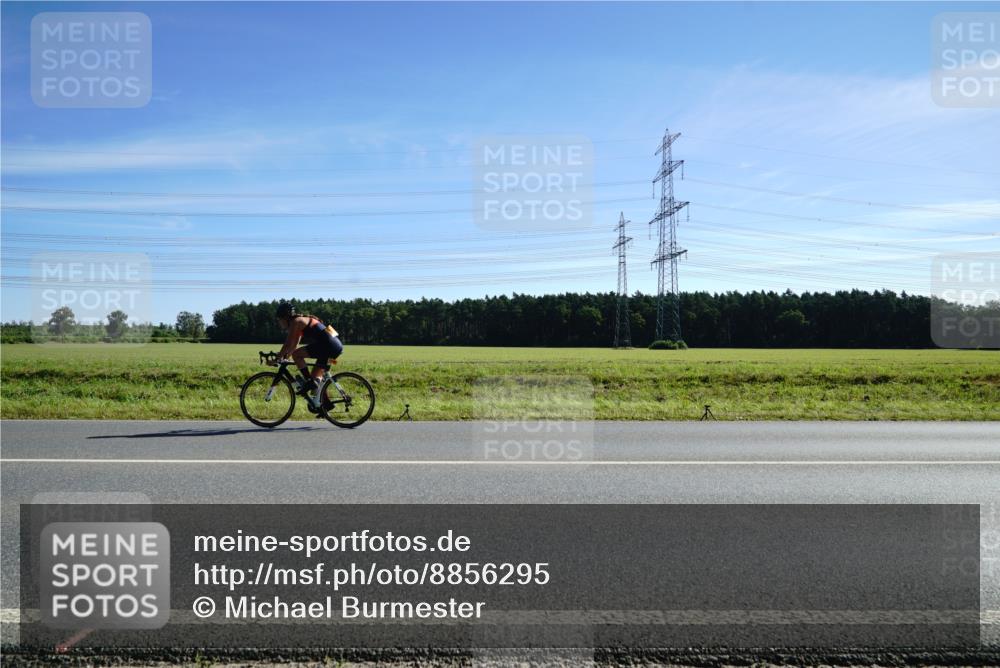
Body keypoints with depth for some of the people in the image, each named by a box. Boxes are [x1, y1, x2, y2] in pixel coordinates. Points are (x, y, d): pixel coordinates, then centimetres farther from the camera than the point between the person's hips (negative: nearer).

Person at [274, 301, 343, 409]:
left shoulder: (296, 322, -5)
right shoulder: (301, 322, 24)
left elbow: (289, 345, -10)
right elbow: (294, 345, 29)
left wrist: (278, 358, -2)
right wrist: (284, 357, 26)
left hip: (328, 345, -10)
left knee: (296, 354, -11)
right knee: (316, 376, 16)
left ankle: (309, 382, -7)